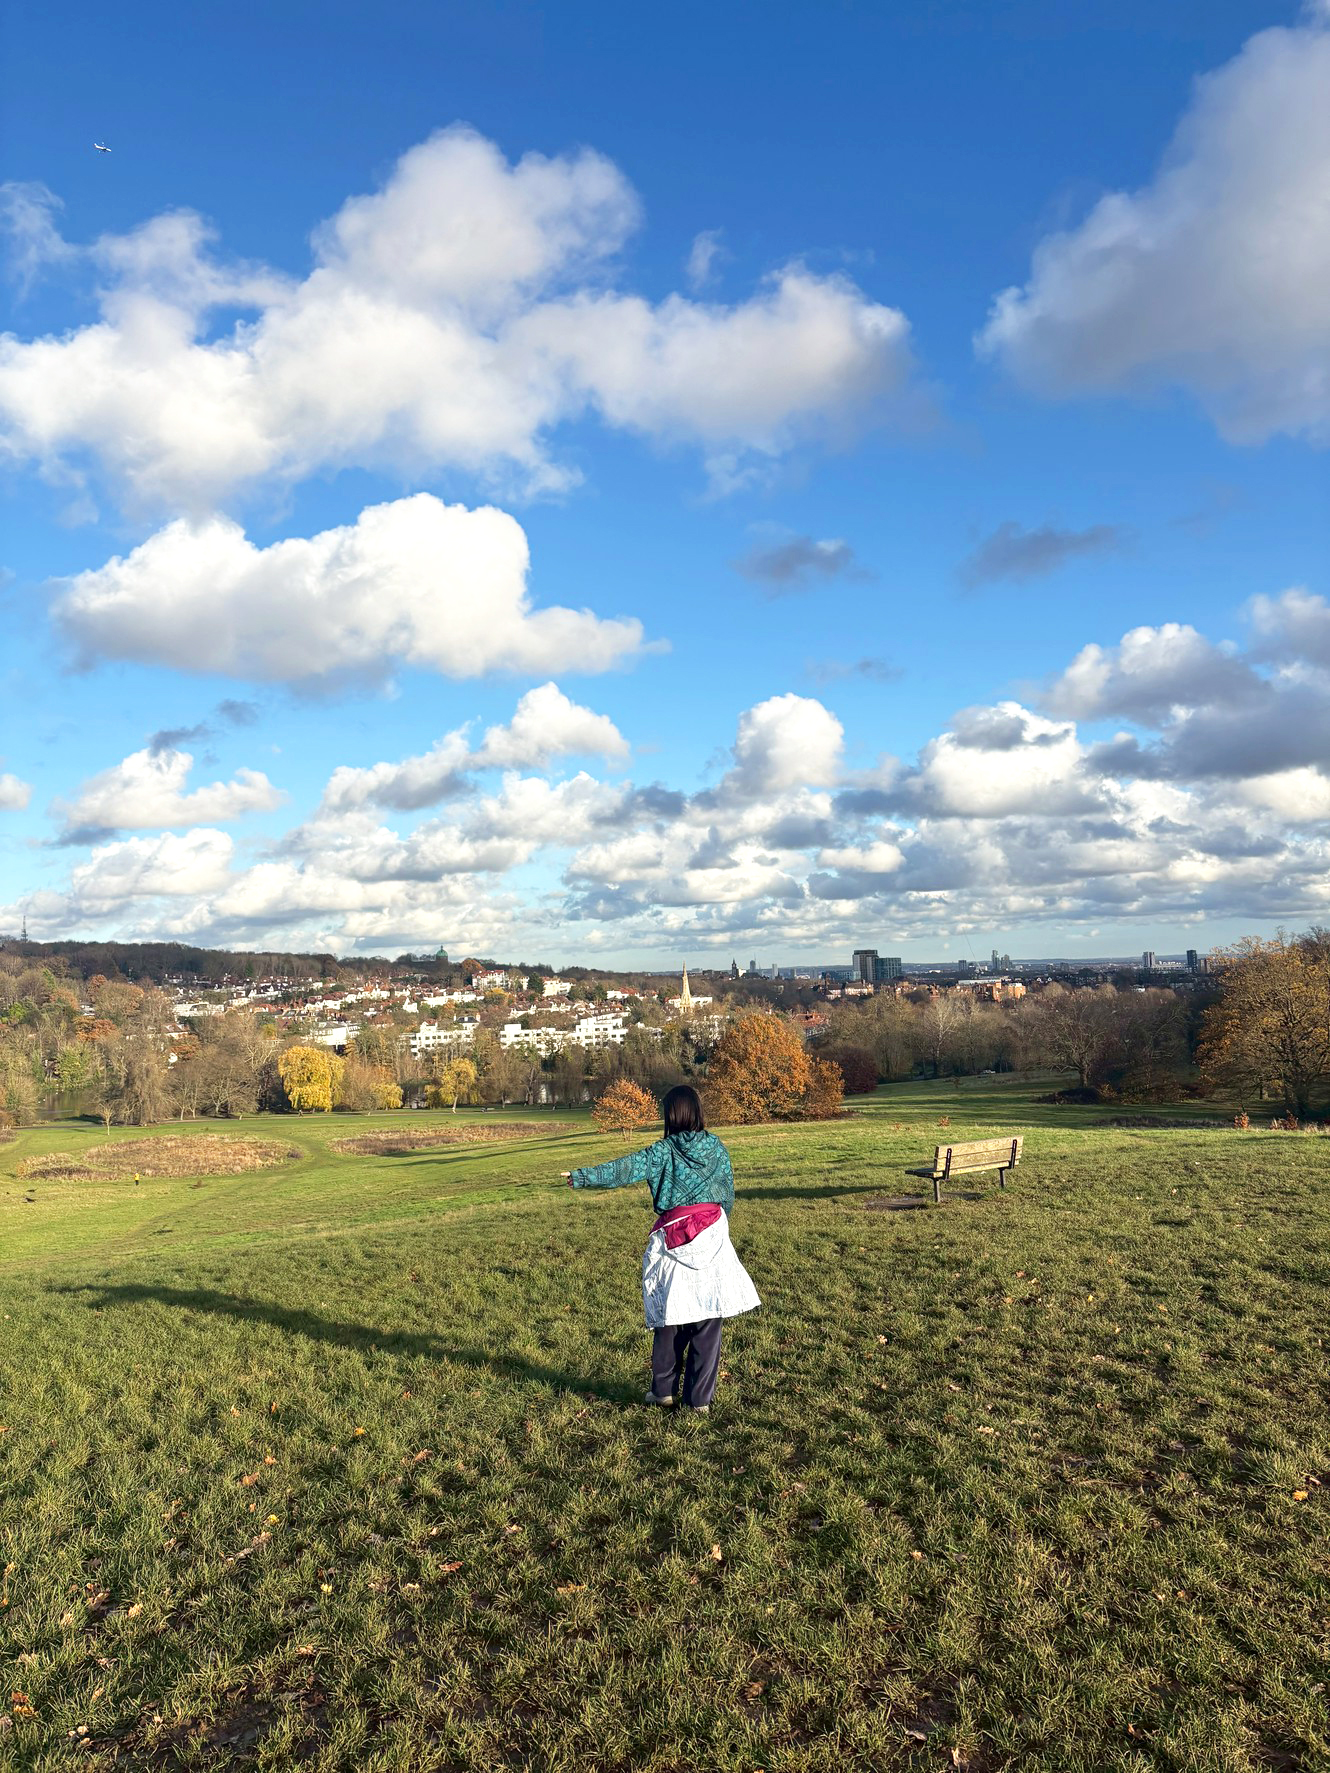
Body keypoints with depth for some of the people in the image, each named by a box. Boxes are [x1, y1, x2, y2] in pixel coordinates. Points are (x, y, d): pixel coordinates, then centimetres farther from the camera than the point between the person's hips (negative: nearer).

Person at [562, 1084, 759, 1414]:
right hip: (712, 1238, 1)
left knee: (669, 1317, 13)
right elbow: (728, 1196, 8)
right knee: (708, 1320, 6)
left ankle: (664, 1389, 23)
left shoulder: (664, 1151, -5)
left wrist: (582, 1177, -6)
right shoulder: (717, 1148, 2)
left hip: (673, 1241, -1)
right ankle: (700, 1398, 9)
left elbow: (625, 1169, -10)